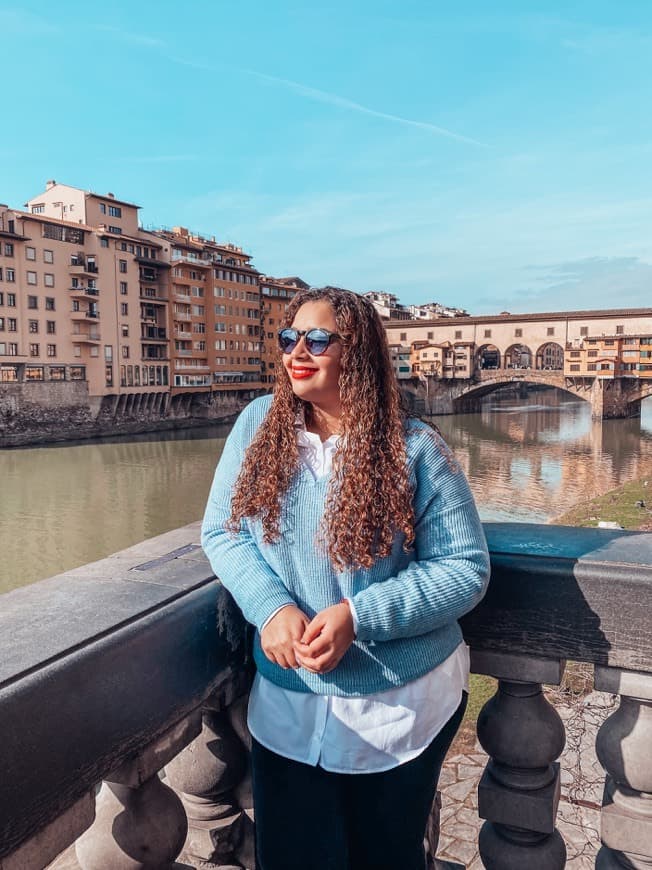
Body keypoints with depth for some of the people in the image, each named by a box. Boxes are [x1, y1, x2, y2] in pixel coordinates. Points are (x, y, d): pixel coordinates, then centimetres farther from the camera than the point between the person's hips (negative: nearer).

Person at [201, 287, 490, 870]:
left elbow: (465, 569, -11)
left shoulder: (415, 448, -12)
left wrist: (358, 616, -23)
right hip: (286, 707, 2)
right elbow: (222, 532, -1)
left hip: (401, 708, -2)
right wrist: (271, 606, -20)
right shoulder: (259, 423, -4)